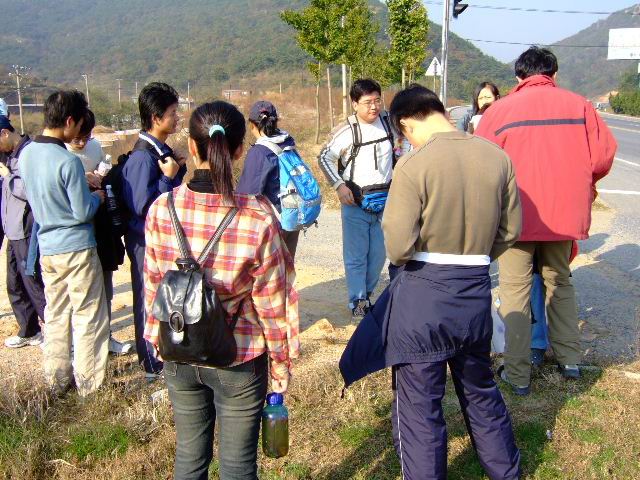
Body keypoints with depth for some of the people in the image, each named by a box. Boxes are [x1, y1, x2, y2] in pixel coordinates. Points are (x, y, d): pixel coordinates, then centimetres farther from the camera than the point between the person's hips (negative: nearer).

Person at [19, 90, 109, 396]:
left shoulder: (25, 153, 2)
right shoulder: (68, 161, -21)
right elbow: (82, 212, -17)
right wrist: (98, 196, 3)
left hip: (46, 248, 7)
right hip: (76, 248, -7)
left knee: (55, 315, 16)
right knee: (89, 317, 5)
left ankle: (57, 380, 26)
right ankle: (89, 382, 14)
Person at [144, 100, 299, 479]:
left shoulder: (162, 209, -13)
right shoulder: (258, 218, -21)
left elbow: (153, 284, -2)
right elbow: (270, 303, -14)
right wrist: (281, 362, 1)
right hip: (239, 357, -3)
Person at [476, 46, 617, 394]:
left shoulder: (500, 110, -5)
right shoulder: (579, 105, 0)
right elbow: (604, 156, -1)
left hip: (517, 216, -3)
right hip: (565, 213, 3)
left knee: (515, 289, 7)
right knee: (559, 282, 22)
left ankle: (518, 374, 10)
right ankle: (569, 359, 28)